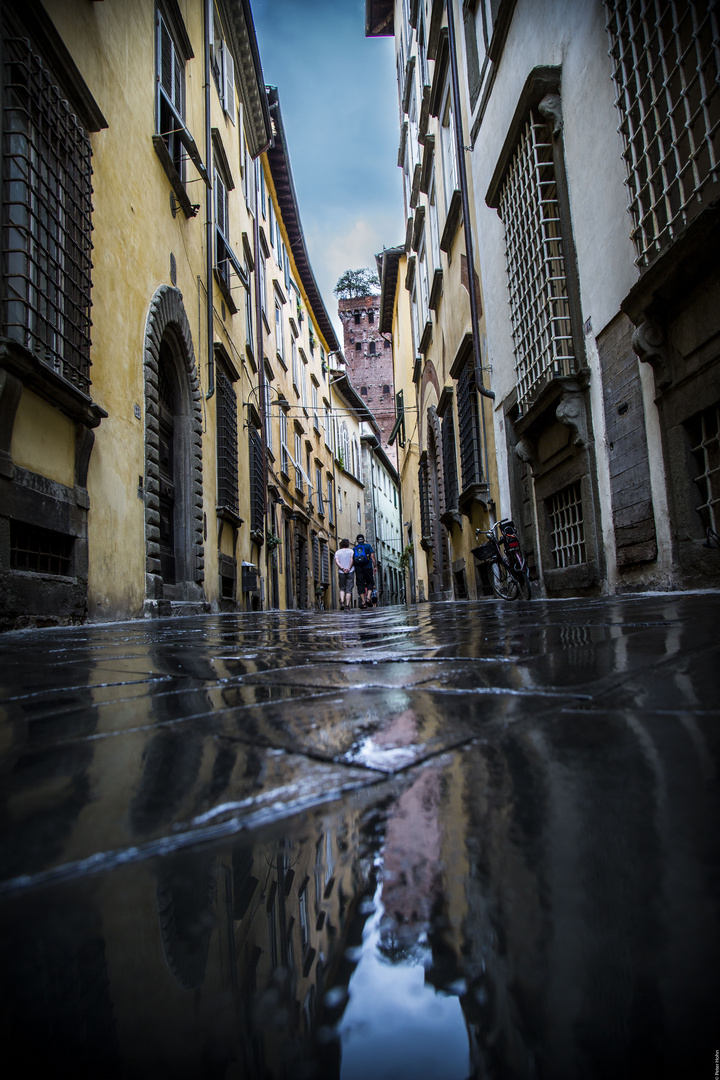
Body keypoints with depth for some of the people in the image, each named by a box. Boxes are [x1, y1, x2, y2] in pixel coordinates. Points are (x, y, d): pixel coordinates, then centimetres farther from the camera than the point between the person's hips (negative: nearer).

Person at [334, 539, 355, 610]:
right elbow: (351, 560, -10)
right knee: (349, 589, 1)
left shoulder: (337, 552, 10)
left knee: (342, 589, 13)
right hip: (350, 572, -1)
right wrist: (349, 569, -15)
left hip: (341, 572, 1)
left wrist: (342, 568, -13)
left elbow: (336, 561, -5)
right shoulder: (351, 551, 6)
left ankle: (342, 602, -8)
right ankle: (347, 606, -4)